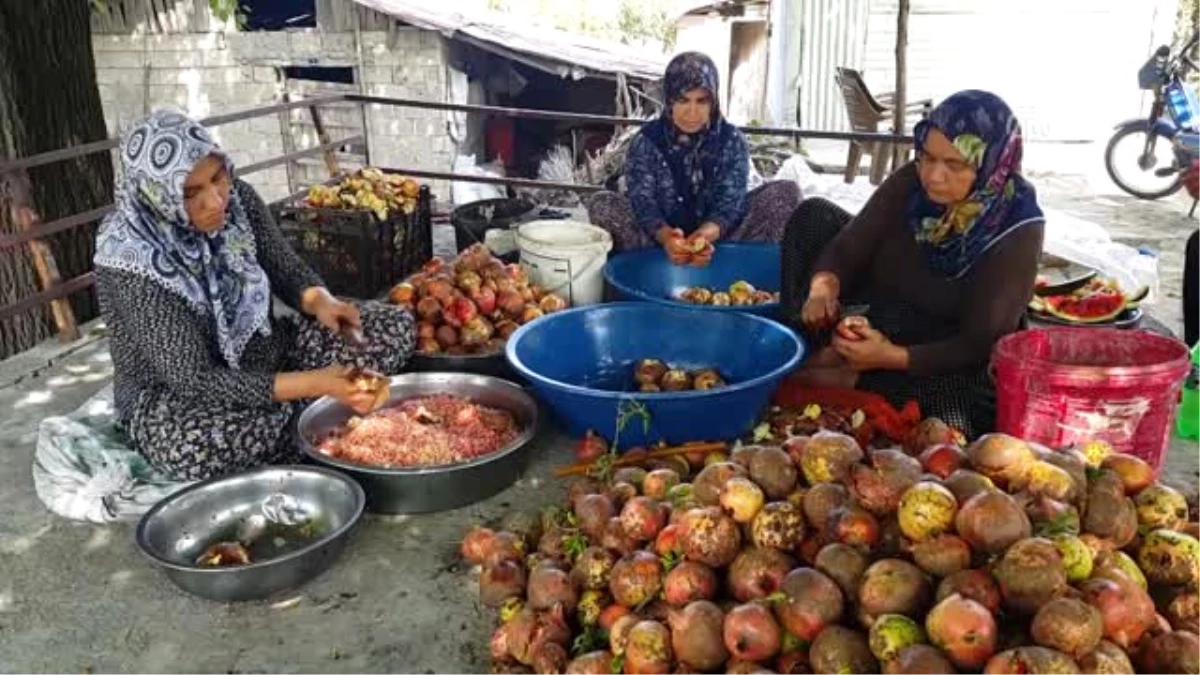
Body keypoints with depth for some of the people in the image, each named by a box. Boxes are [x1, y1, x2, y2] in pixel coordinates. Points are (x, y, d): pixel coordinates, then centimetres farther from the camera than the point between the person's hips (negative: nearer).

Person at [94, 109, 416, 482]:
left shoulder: (238, 198, -12)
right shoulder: (131, 258, -28)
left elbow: (287, 270, 1)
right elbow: (195, 380, -29)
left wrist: (320, 302, -24)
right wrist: (313, 384, -38)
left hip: (263, 354, 6)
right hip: (173, 393, -5)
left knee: (396, 326, -6)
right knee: (195, 448, -41)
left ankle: (283, 421, -11)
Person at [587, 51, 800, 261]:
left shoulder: (732, 141, 1)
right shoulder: (646, 141, -2)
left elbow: (730, 202, -11)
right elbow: (643, 202, -14)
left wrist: (706, 235, -36)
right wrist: (665, 236, -38)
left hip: (721, 241, 1)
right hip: (659, 243, -1)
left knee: (786, 192, -17)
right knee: (602, 205, -25)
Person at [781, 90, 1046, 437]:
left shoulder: (1017, 229, -24)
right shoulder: (911, 182, -13)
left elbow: (981, 343, -25)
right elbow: (846, 247, -12)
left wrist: (894, 357, -38)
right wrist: (823, 288, -35)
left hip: (942, 356, -4)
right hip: (880, 317, 5)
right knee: (813, 215, -8)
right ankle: (827, 352, -19)